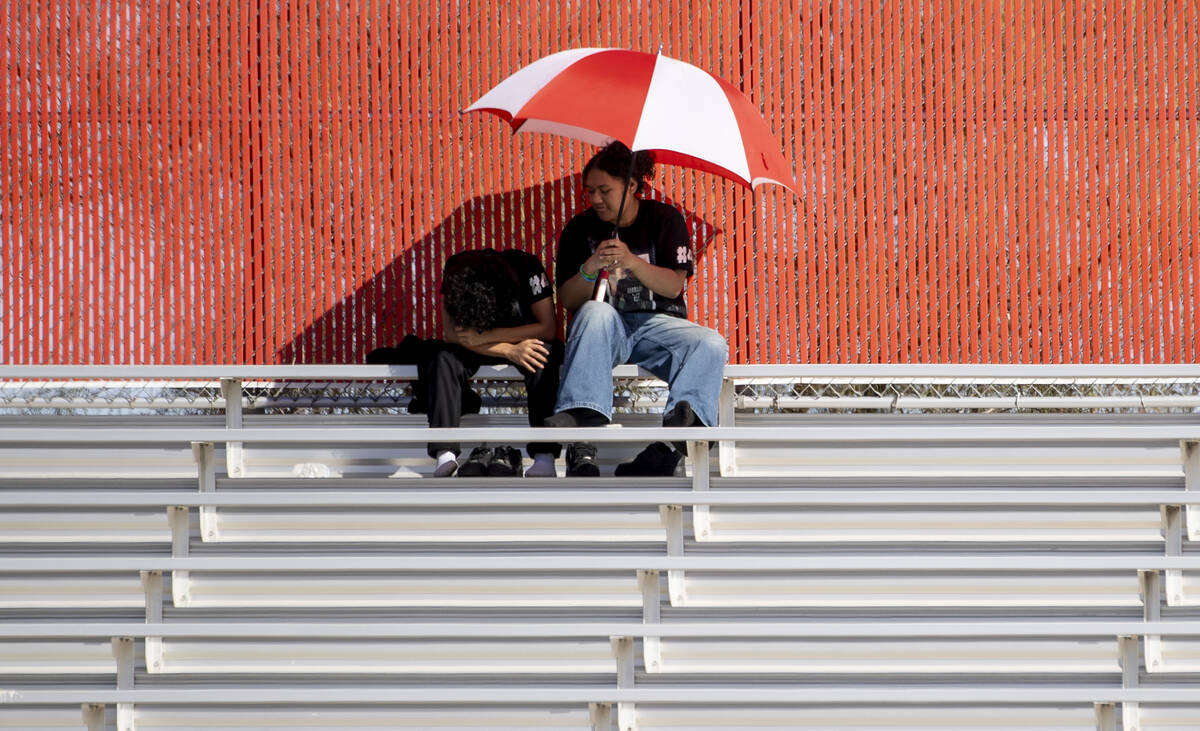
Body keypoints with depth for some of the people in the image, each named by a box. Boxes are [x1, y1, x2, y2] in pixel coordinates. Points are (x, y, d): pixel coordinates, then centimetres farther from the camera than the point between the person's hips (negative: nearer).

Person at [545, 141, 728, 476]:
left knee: (711, 346, -29)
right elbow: (568, 300, 1)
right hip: (606, 329, -1)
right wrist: (590, 270, -20)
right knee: (595, 312, -37)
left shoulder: (665, 219, 3)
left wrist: (632, 262, -24)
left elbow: (673, 285, -7)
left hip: (657, 323, 1)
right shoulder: (579, 229, 5)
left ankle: (671, 442, -50)